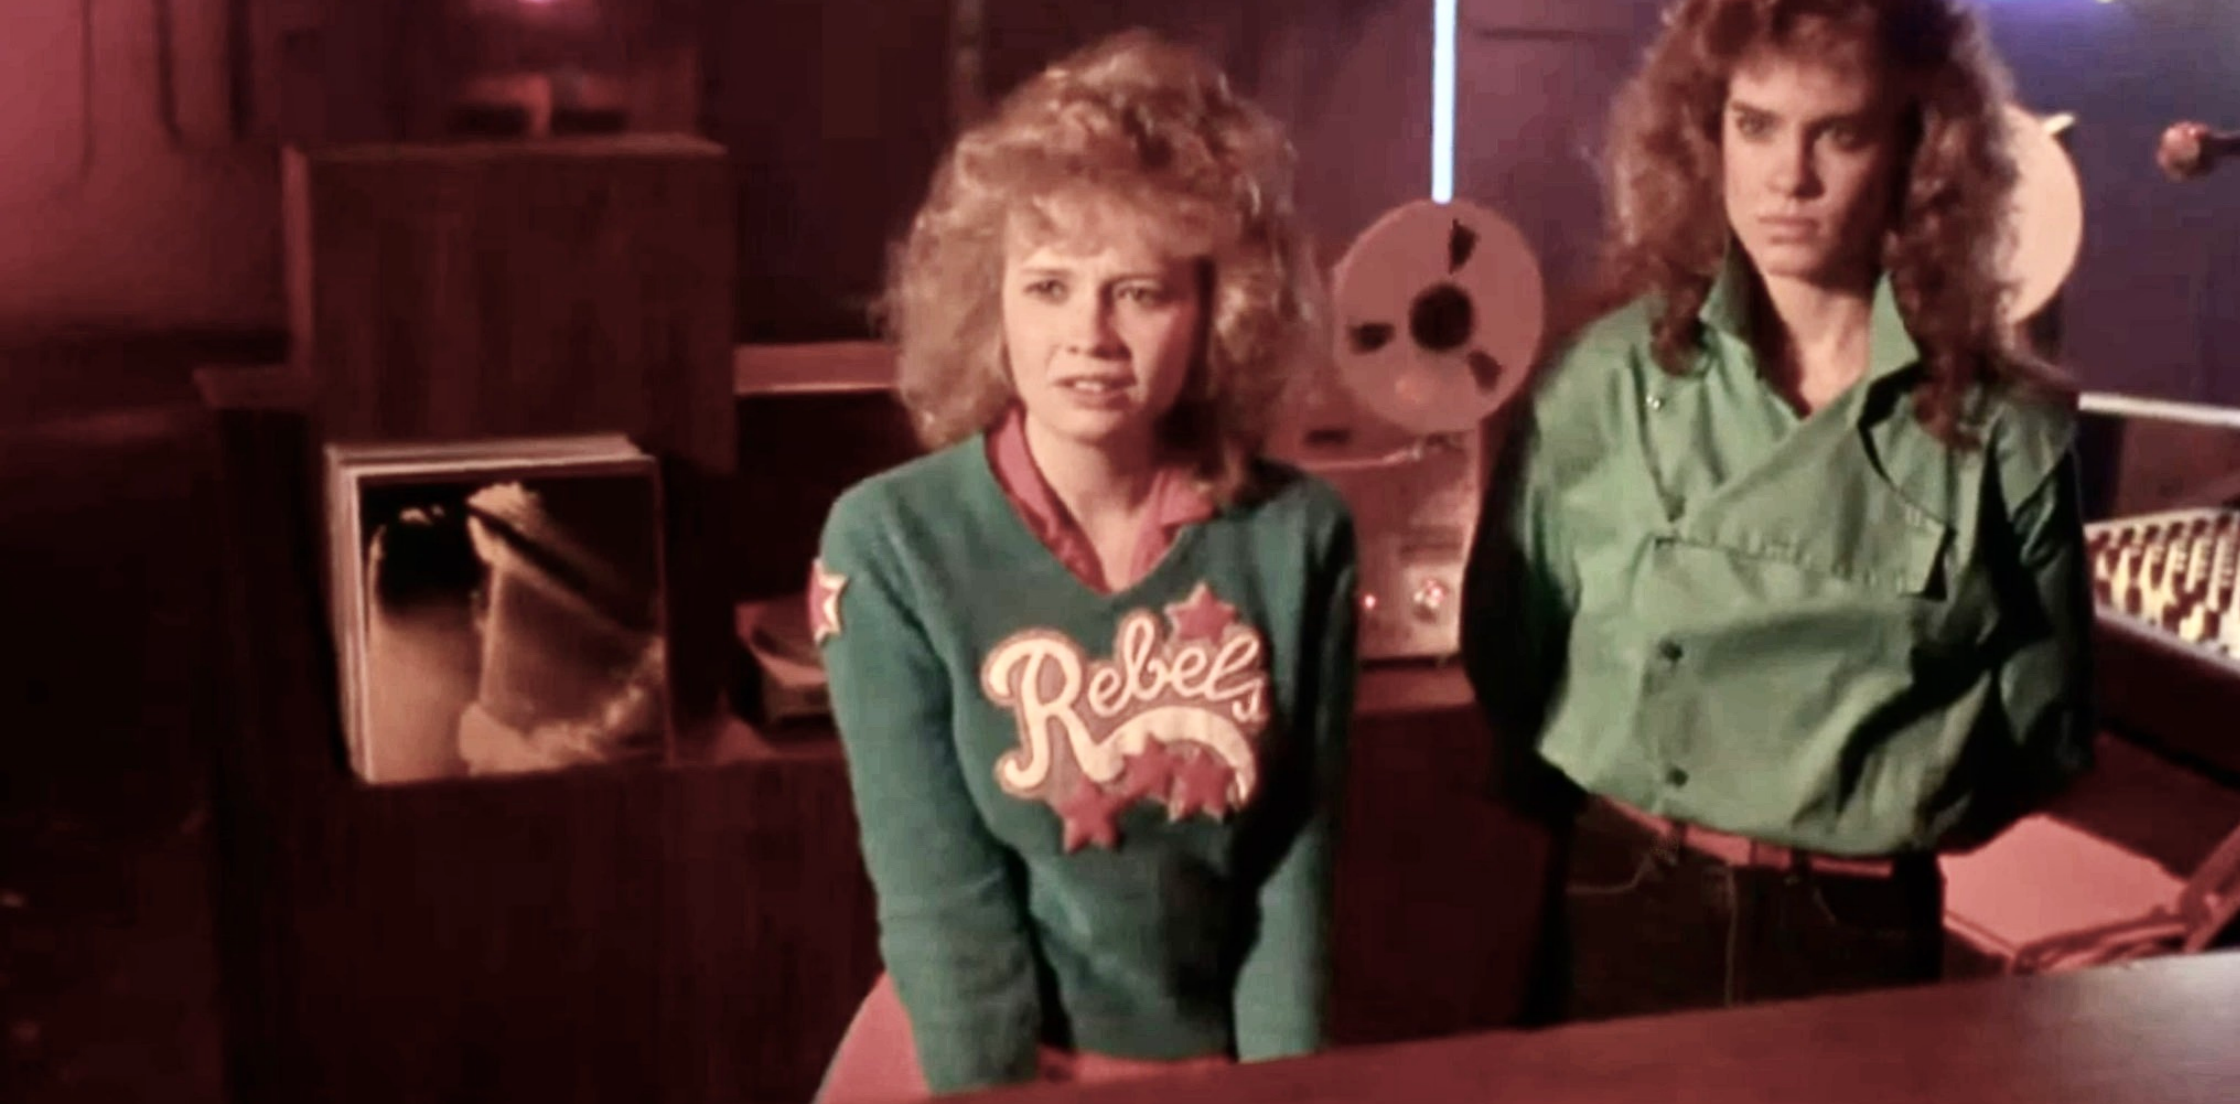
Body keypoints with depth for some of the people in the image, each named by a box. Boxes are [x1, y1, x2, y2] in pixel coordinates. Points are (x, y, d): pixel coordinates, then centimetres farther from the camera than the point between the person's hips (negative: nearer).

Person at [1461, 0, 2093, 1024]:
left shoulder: (2007, 429, -5)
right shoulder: (1607, 381, -5)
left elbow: (2041, 726, 5)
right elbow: (1509, 662, 3)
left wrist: (1897, 802, -7)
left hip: (1864, 935, 0)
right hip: (1616, 914, 0)